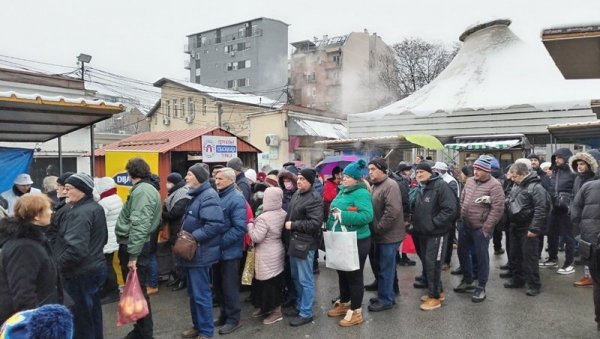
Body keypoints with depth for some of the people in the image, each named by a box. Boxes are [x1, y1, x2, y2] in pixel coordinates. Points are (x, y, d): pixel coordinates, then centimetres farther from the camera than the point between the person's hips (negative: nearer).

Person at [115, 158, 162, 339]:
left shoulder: (141, 191, -17)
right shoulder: (147, 189, 15)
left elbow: (139, 225, -25)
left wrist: (133, 255, -25)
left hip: (133, 247, -10)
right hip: (135, 245, 10)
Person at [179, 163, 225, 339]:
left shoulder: (208, 196, -18)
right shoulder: (196, 195, 14)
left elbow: (216, 225, -29)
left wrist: (193, 237, -25)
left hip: (200, 253, -10)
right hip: (192, 252, 10)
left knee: (201, 294, -1)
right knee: (193, 293, 19)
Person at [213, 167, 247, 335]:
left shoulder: (236, 198, -17)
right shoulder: (218, 196, 8)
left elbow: (239, 228, -23)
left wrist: (220, 242, -23)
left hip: (229, 251, -8)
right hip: (217, 250, 8)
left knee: (229, 287, 5)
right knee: (218, 284, 18)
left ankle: (233, 319, 20)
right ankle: (225, 314, 33)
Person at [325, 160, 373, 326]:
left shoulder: (361, 193, -18)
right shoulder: (343, 191, 9)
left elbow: (367, 216, -30)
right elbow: (335, 209, 20)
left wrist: (343, 215, -28)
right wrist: (332, 222, 4)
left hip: (356, 241, -9)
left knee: (354, 275, 3)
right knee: (342, 273, 20)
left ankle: (356, 312, 17)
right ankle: (344, 303, 38)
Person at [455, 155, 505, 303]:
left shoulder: (494, 185, -15)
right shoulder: (469, 181, 6)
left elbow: (498, 209, -18)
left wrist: (486, 228, -18)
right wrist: (461, 218, 8)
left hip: (481, 228, -7)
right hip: (465, 226, 7)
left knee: (481, 257, 5)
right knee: (462, 252, 17)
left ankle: (481, 287, 20)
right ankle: (467, 281, 36)